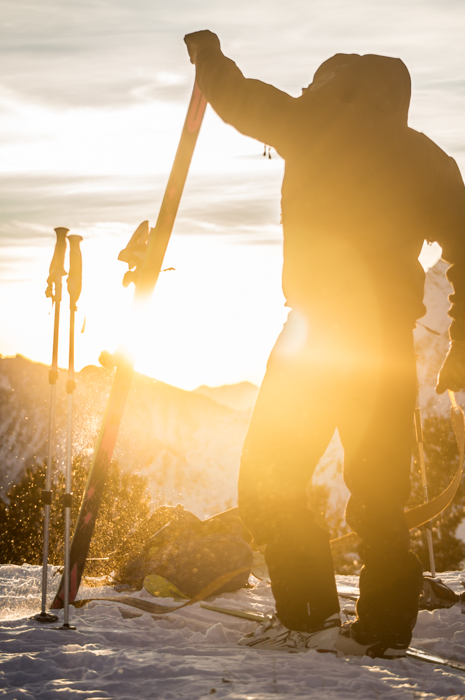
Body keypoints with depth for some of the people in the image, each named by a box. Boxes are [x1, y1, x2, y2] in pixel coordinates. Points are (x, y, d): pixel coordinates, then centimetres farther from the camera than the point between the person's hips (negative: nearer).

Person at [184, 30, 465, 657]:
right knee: (379, 495, 11)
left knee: (269, 480, 4)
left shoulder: (316, 126, 1)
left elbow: (237, 98, 11)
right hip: (392, 340, 5)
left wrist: (207, 54, 32)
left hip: (320, 332, -5)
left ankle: (308, 617, -3)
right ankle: (384, 631, 7)